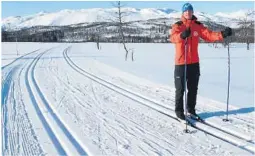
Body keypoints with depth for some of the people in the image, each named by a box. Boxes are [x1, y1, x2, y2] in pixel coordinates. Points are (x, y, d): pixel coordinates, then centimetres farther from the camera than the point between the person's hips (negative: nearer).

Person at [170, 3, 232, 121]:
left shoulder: (198, 25, 6)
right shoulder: (177, 26, -6)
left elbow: (209, 35, -4)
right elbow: (173, 38, -25)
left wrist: (222, 34, -21)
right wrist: (182, 35, -47)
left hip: (194, 63, 4)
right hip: (181, 63, -4)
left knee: (193, 88, 13)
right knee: (180, 89, 3)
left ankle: (191, 109, 27)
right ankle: (179, 111, 17)